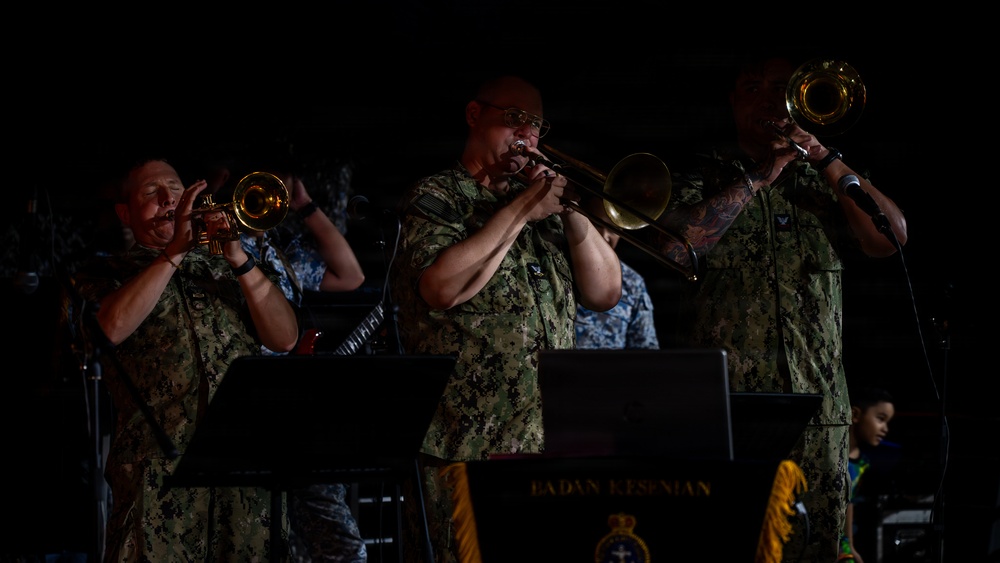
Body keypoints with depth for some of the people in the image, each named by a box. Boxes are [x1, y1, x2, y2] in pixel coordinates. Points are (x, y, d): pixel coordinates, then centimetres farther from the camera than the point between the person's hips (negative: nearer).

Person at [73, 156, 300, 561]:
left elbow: (285, 339, 7)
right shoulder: (109, 273, 12)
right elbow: (114, 327, -12)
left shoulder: (225, 267, 20)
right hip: (159, 464, -3)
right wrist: (176, 249, -10)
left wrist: (239, 258, -4)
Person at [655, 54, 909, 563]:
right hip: (724, 406, -2)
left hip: (818, 404, 3)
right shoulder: (698, 179, 10)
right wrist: (760, 177, -8)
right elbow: (675, 247, -10)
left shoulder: (824, 186, 16)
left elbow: (890, 239, 1)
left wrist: (824, 158, -5)